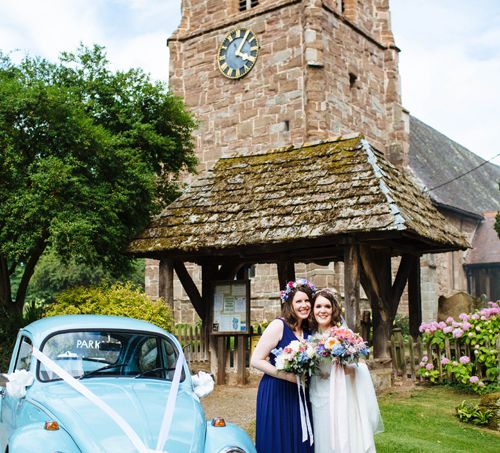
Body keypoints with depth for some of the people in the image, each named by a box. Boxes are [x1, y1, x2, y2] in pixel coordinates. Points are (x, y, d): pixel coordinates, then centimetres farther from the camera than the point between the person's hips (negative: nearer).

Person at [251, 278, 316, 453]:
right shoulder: (278, 325, -12)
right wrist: (288, 376, -18)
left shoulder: (307, 331, 9)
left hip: (298, 394, 7)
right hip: (276, 393, -6)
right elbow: (256, 360, -14)